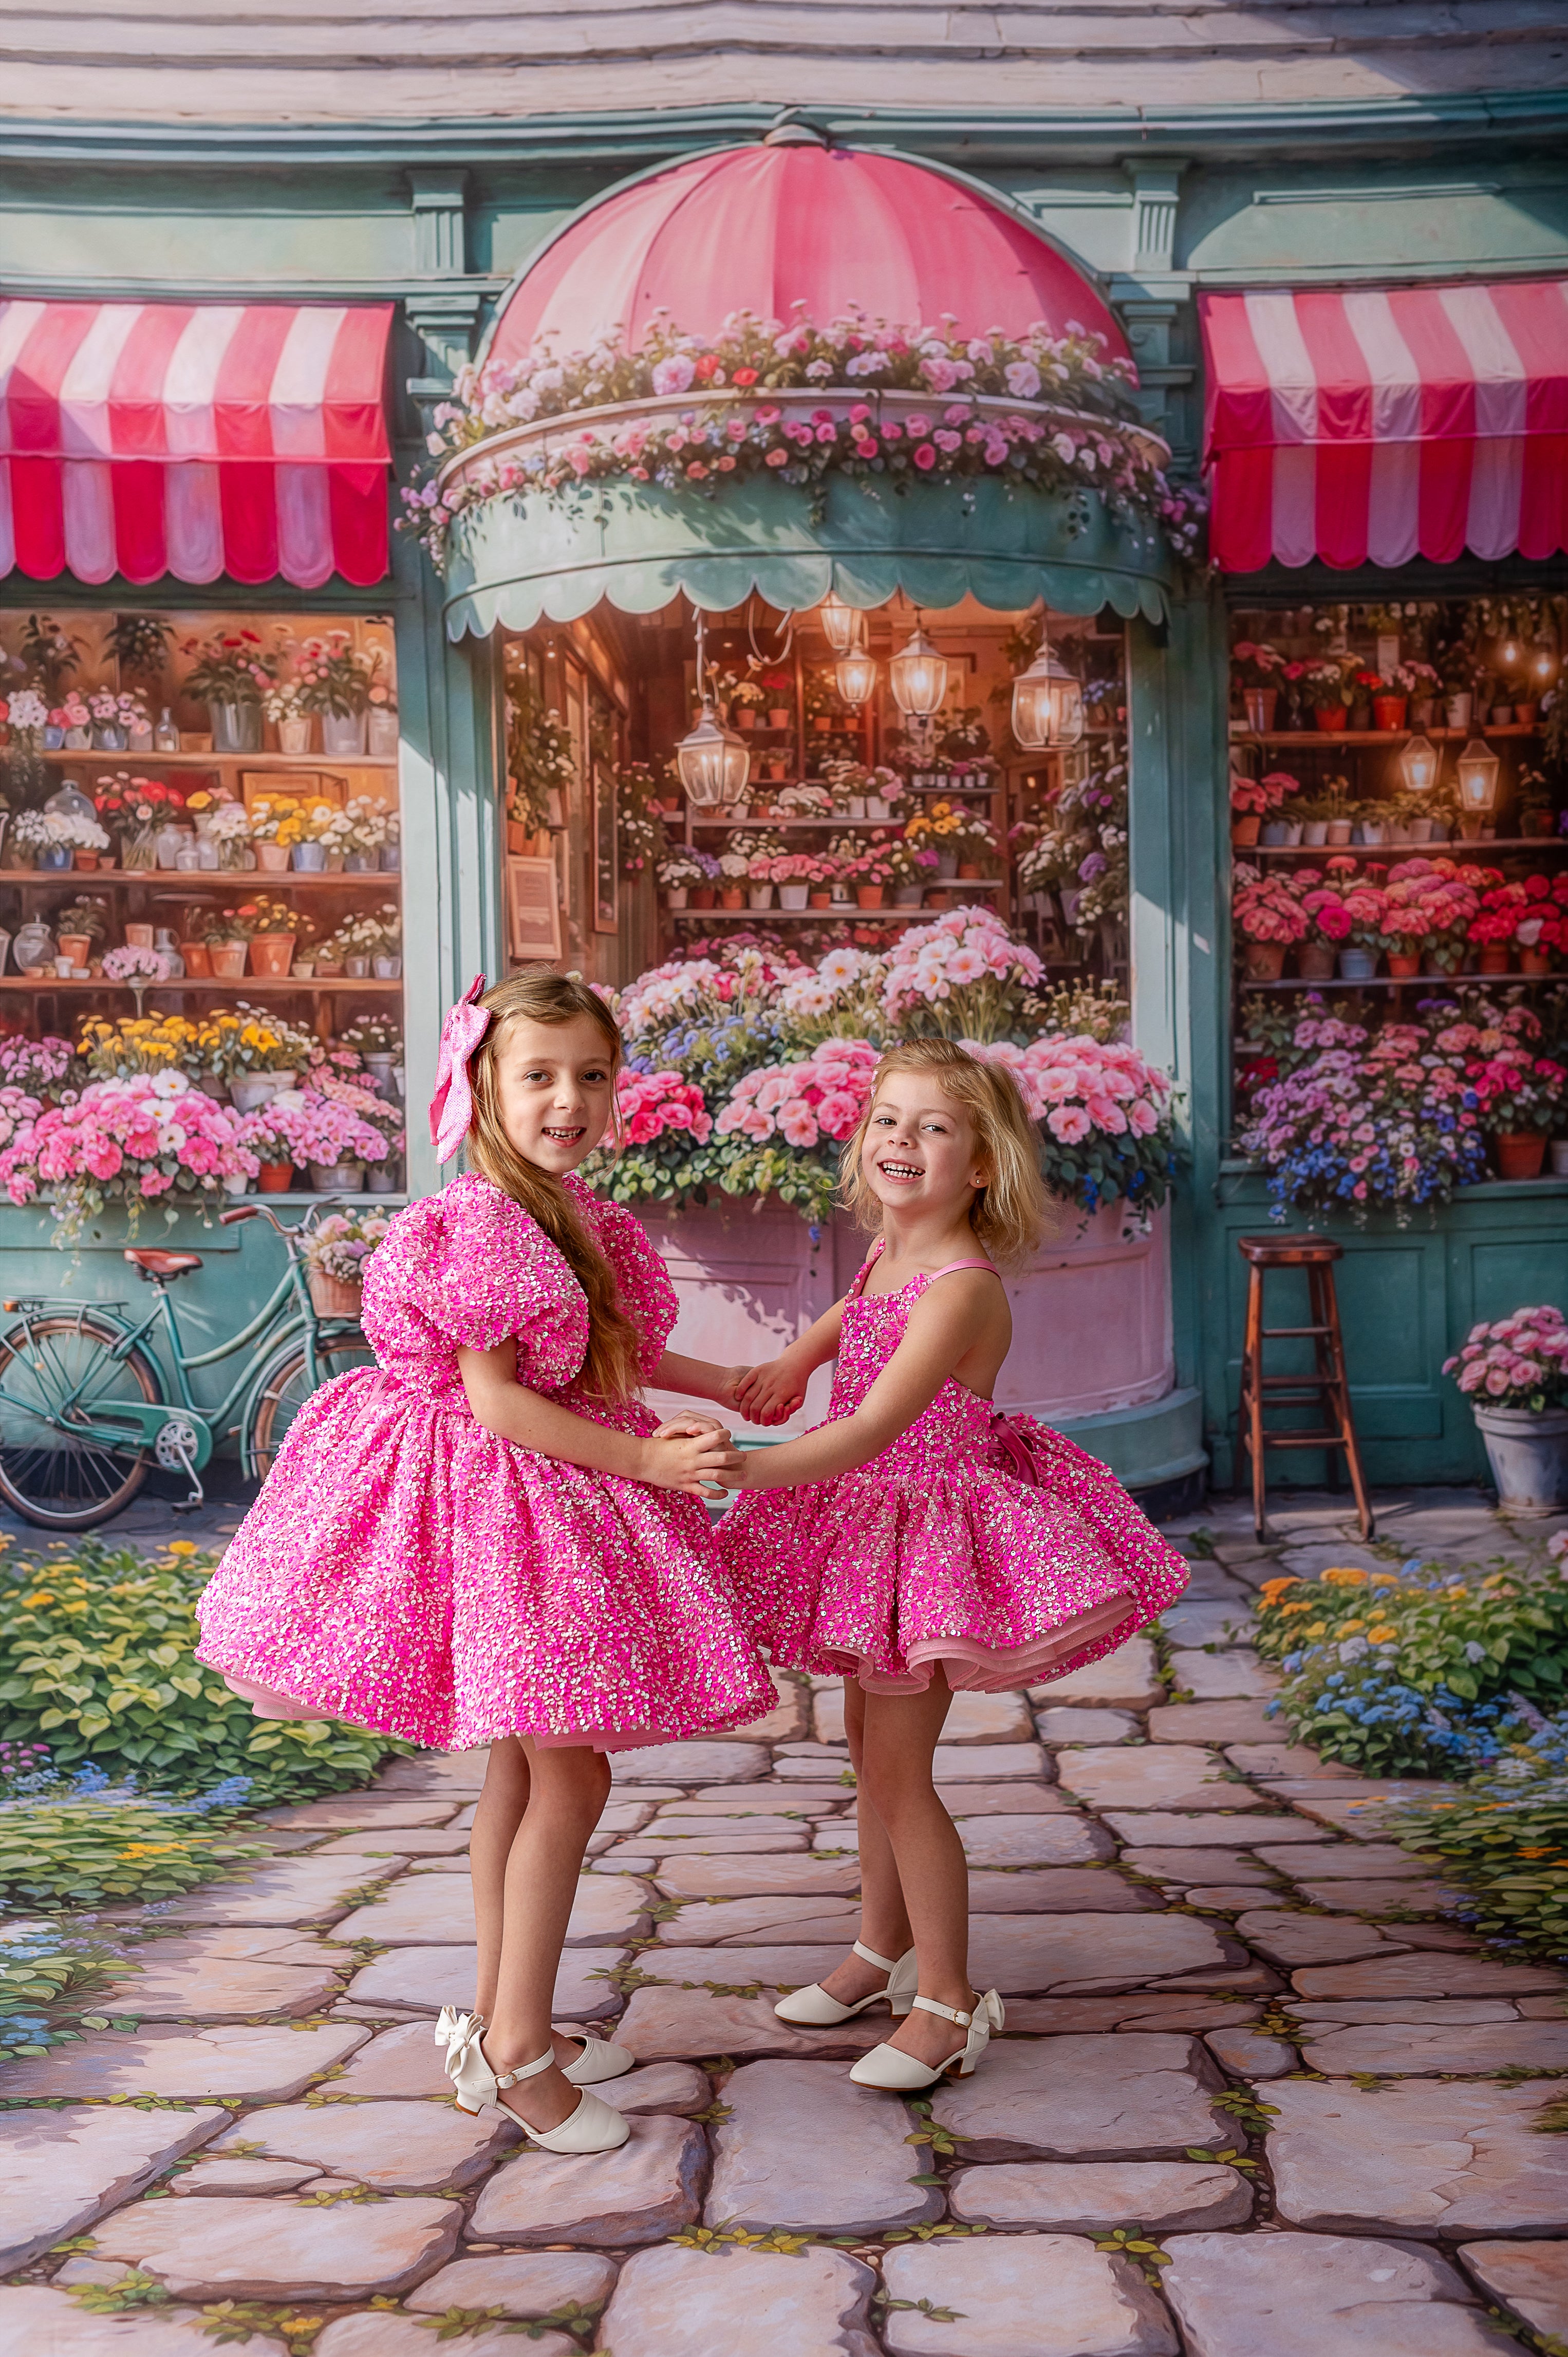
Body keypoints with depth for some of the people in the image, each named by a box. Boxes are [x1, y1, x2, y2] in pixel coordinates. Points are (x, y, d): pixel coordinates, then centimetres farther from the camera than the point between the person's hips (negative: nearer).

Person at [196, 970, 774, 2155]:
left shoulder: (578, 1216, 6)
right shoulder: (478, 1225, -20)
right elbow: (497, 1401, -22)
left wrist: (717, 1381, 22)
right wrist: (646, 1460, -22)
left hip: (570, 1497, 9)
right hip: (502, 1503, -9)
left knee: (523, 1764, 16)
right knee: (570, 1773, -5)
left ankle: (502, 2020, 30)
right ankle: (516, 2046, 8)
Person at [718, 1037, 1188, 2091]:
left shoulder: (963, 1287, -26)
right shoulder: (890, 1252, 0)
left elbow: (871, 1432, -35)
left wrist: (737, 1470, -39)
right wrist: (797, 1359, 7)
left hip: (930, 1527, -9)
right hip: (872, 1524, 9)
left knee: (897, 1768, -3)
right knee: (871, 1745, 19)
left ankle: (948, 2003, 12)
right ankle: (886, 1950, 37)